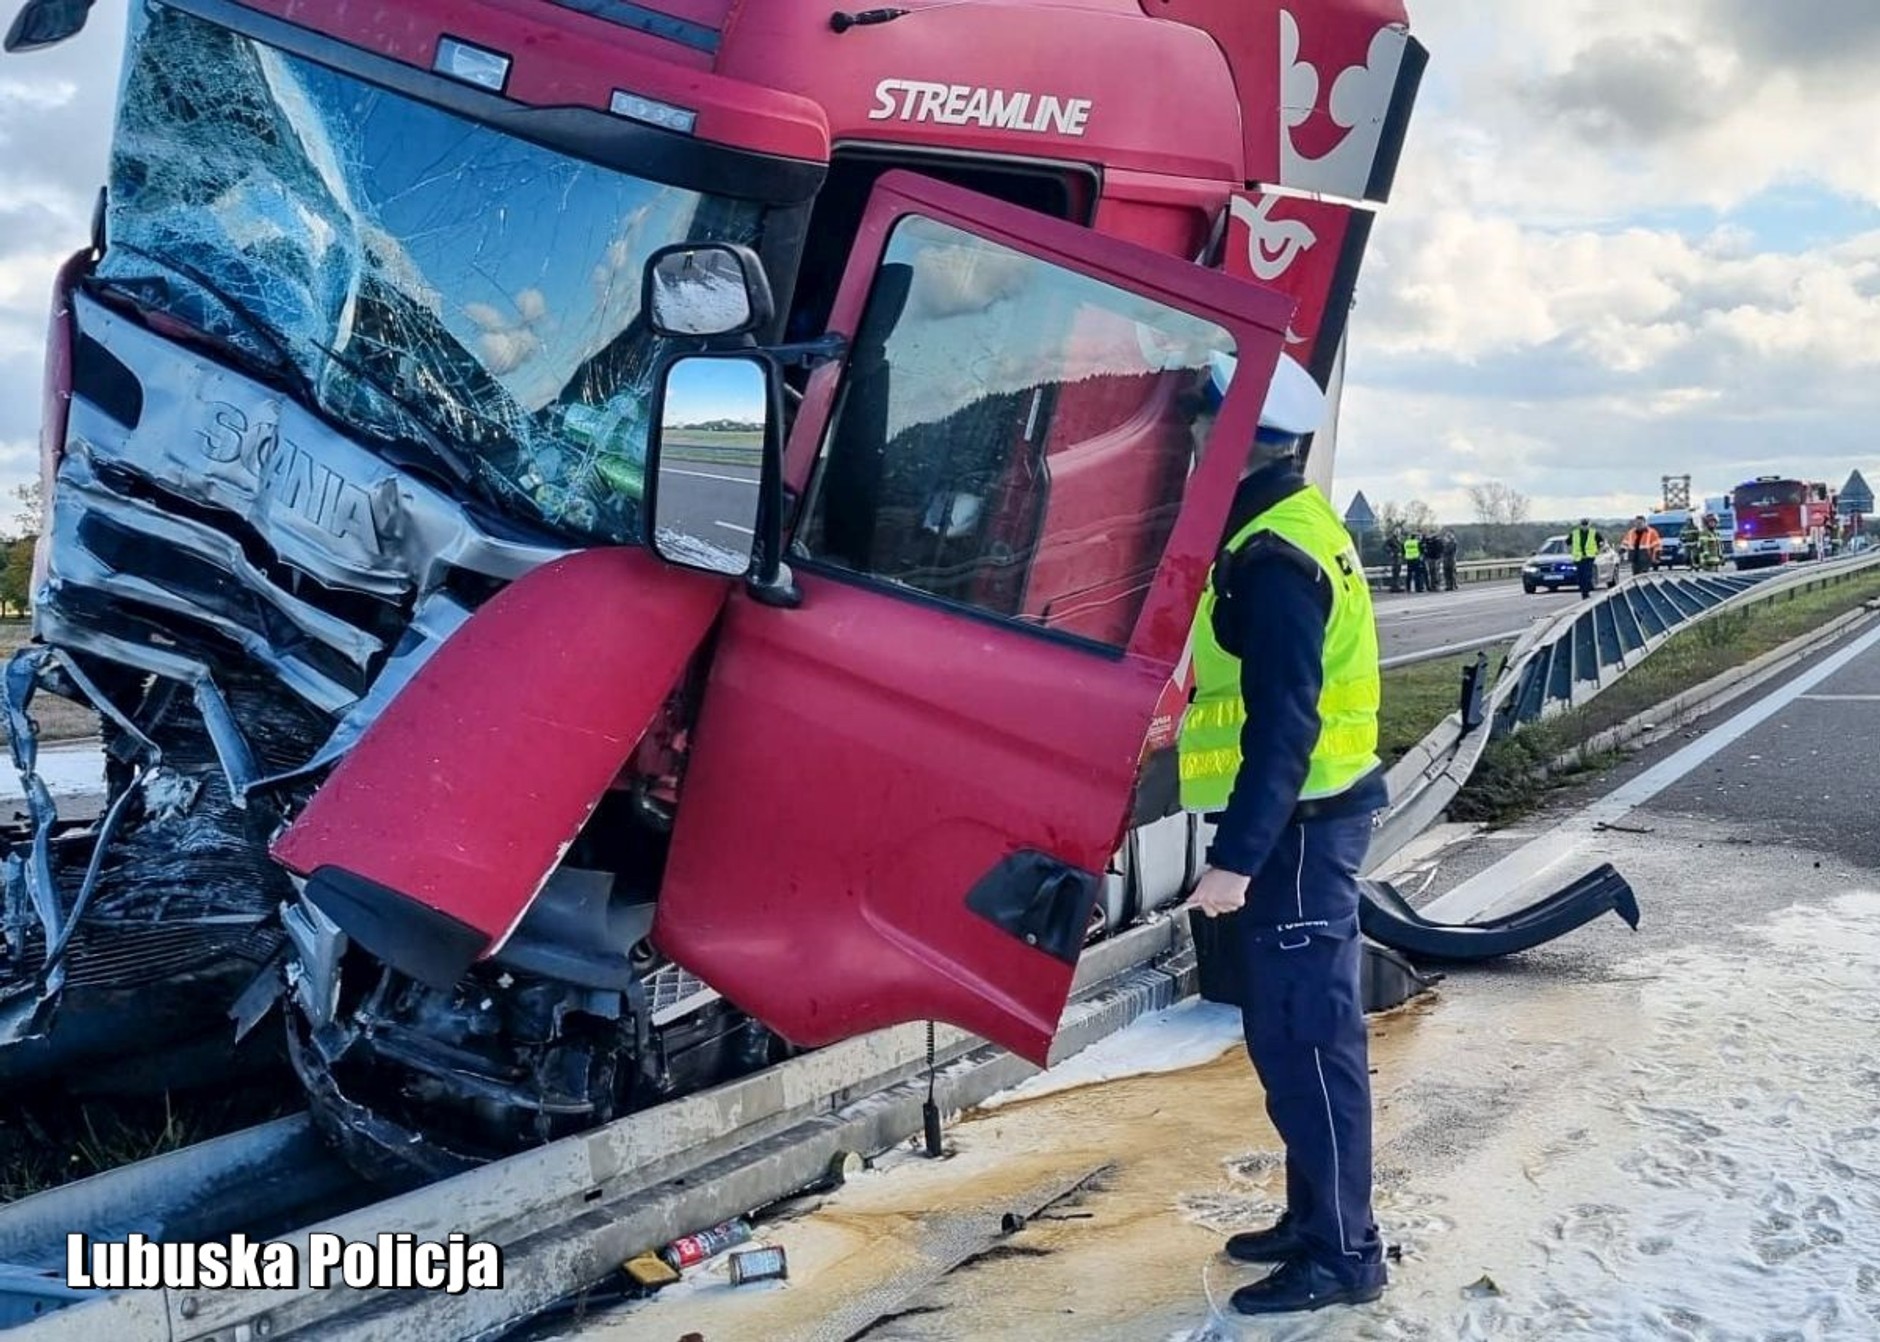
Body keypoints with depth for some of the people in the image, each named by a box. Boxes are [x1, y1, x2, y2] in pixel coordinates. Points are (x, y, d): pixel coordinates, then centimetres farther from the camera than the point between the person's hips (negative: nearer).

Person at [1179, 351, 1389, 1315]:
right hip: (1302, 817, 10)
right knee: (1287, 1029, 17)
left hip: (1297, 828, -10)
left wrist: (1235, 858, -25)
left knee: (1307, 1036, -2)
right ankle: (1316, 1217, 30)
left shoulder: (1275, 561, -20)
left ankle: (1342, 1254, 10)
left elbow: (1283, 729, -25)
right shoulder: (1289, 531, 13)